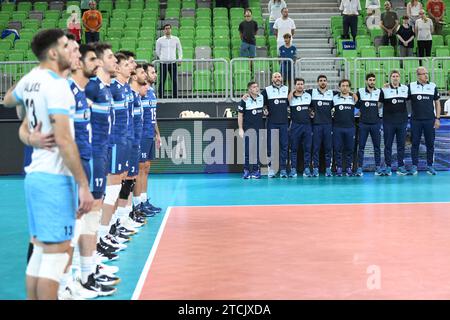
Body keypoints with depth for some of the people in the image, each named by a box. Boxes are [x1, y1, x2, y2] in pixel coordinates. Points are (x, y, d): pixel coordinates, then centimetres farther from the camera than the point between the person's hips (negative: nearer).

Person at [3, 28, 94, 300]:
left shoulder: (30, 79, 9)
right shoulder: (57, 84, -16)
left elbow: (8, 101, 33)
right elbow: (63, 140, -23)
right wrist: (83, 185, -21)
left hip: (35, 174, 9)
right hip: (55, 177, -9)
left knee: (41, 249, 14)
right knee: (57, 252, -5)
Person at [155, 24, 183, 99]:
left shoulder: (176, 39, 6)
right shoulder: (159, 40, 3)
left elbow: (179, 49, 17)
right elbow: (157, 51, 16)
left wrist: (180, 58, 8)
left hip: (173, 62, 1)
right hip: (163, 63, -1)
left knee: (174, 80, 0)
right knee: (162, 81, 0)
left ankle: (175, 96, 8)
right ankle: (160, 96, 7)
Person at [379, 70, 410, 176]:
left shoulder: (405, 89, 8)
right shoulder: (384, 90, 0)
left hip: (402, 121, 2)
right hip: (388, 122, -2)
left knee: (401, 144, 6)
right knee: (388, 145, 2)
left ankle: (401, 166, 11)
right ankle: (388, 166, 7)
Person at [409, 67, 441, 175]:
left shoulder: (433, 86, 5)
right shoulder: (411, 86, 2)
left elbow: (437, 103, 9)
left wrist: (437, 118, 3)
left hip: (429, 120, 1)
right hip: (415, 120, -1)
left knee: (430, 144, 4)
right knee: (415, 143, 4)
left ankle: (430, 166, 13)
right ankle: (414, 166, 11)